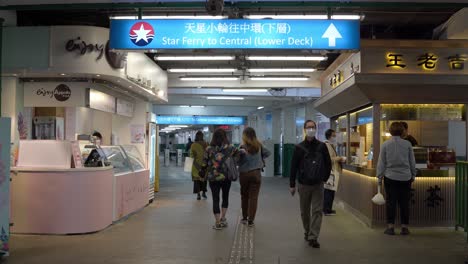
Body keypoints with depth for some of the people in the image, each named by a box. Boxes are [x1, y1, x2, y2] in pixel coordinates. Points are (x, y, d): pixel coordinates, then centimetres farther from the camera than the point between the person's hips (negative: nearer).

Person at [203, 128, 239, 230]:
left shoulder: (209, 149, -6)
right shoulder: (230, 148, -6)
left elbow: (205, 163, -2)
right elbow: (238, 157, -4)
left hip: (213, 177, 0)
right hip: (226, 177, 1)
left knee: (215, 199, 5)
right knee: (225, 197, 19)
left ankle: (218, 222, 6)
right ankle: (222, 218, 20)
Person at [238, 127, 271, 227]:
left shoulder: (243, 147, -12)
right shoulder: (259, 146, -2)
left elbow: (237, 160, -15)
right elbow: (268, 153, 12)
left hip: (244, 174, -1)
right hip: (256, 173, 1)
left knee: (244, 196, 16)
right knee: (253, 197, 3)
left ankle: (244, 218, 25)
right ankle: (250, 220, 2)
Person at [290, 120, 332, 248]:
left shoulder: (322, 146, 0)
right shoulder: (299, 147, -2)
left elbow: (328, 164, 9)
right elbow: (293, 167, -1)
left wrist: (325, 178, 5)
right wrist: (292, 185, -2)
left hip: (318, 185, 0)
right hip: (303, 184, 0)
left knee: (317, 211, -5)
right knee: (305, 211, 11)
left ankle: (313, 237, -2)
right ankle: (307, 232, 30)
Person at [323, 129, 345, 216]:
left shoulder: (331, 145, 19)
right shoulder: (327, 145, -14)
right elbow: (330, 159, -20)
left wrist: (339, 159, 12)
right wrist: (340, 158, -11)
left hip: (332, 171, 10)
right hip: (330, 171, -10)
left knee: (327, 191, 14)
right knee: (329, 191, -6)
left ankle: (327, 209, 20)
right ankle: (327, 210, -1)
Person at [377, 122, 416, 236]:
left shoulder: (385, 145, -5)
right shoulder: (407, 144, -2)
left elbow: (381, 163, -1)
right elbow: (412, 162, 6)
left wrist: (380, 176, 7)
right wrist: (413, 175, 18)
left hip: (390, 177, -1)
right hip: (405, 177, 1)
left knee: (391, 202, 5)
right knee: (404, 202, 8)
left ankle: (391, 226, 6)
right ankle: (405, 227, 12)